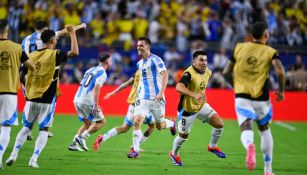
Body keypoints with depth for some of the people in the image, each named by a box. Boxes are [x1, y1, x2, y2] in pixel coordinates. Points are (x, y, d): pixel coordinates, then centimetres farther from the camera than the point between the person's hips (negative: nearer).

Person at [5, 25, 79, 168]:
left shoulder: (32, 55, 6)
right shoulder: (55, 55, -8)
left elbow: (22, 75, 8)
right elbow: (74, 52, -16)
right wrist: (72, 33, -6)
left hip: (31, 98, 4)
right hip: (47, 100, -4)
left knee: (26, 127, 15)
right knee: (44, 129, 6)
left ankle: (14, 155, 5)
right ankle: (34, 159, -4)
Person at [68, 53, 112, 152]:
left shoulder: (90, 70, 20)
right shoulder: (102, 73, -5)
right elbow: (96, 88, -19)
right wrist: (96, 105, -24)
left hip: (77, 99, 8)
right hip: (87, 102, -8)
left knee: (88, 123, 21)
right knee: (101, 122, 5)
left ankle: (74, 144, 9)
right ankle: (82, 137, -9)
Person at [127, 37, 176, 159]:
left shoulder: (155, 60, -9)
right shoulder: (139, 63, 13)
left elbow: (164, 75, -19)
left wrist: (161, 92, -30)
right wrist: (137, 93, 23)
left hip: (156, 98, -5)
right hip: (142, 98, 5)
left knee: (159, 126, 8)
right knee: (137, 121, -14)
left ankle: (171, 124, 43)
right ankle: (135, 150, -12)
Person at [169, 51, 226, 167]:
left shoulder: (208, 72, -3)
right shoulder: (189, 73, -28)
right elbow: (179, 87, -46)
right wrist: (194, 95, -57)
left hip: (201, 105, 6)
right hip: (187, 109, -6)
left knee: (219, 124, -5)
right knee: (183, 136, 7)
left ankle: (213, 147, 20)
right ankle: (174, 154, 36)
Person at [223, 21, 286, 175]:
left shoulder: (239, 48, 7)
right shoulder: (270, 52, -1)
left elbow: (226, 72, 6)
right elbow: (280, 72, -17)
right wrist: (281, 91, -1)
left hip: (241, 96, 0)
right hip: (261, 98, 0)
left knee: (246, 129, -8)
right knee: (265, 130, 19)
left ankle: (250, 146, -46)